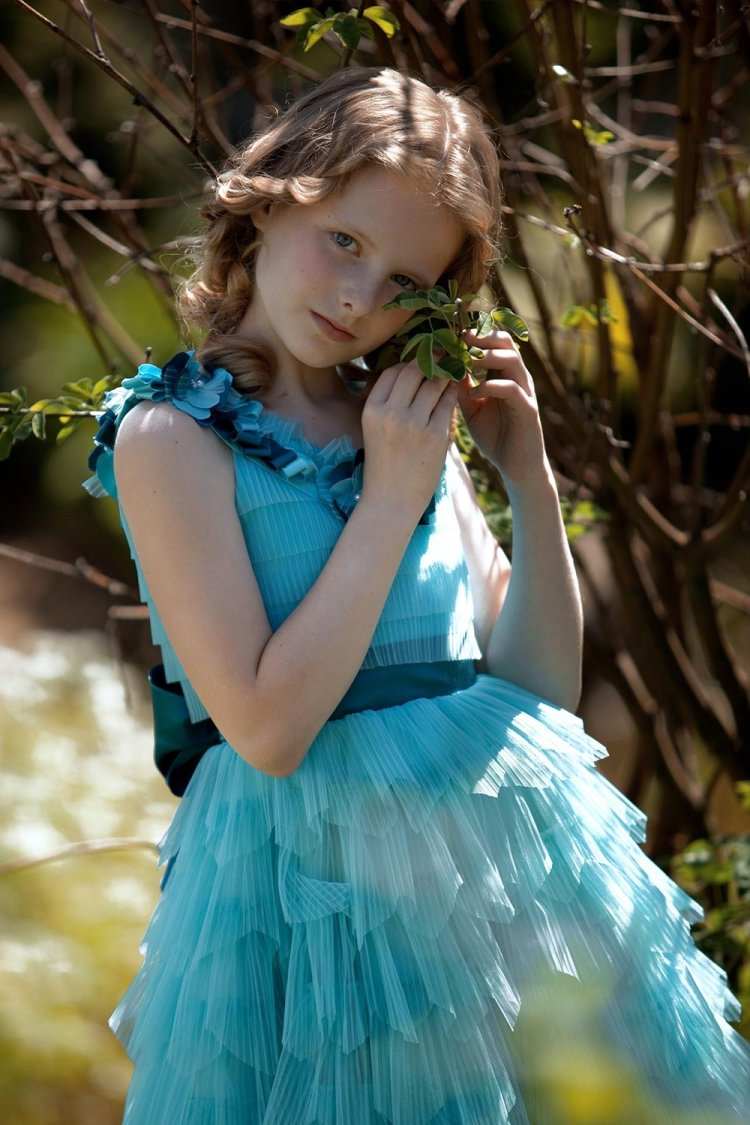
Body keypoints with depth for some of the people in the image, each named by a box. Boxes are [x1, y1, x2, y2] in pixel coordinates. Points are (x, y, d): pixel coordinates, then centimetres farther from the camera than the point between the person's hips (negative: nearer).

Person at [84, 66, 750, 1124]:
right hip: (325, 870, -5)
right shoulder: (173, 436, -8)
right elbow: (268, 731, -18)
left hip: (507, 835, 6)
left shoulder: (412, 419, 8)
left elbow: (541, 685, 8)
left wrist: (532, 480, -5)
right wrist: (391, 502, -15)